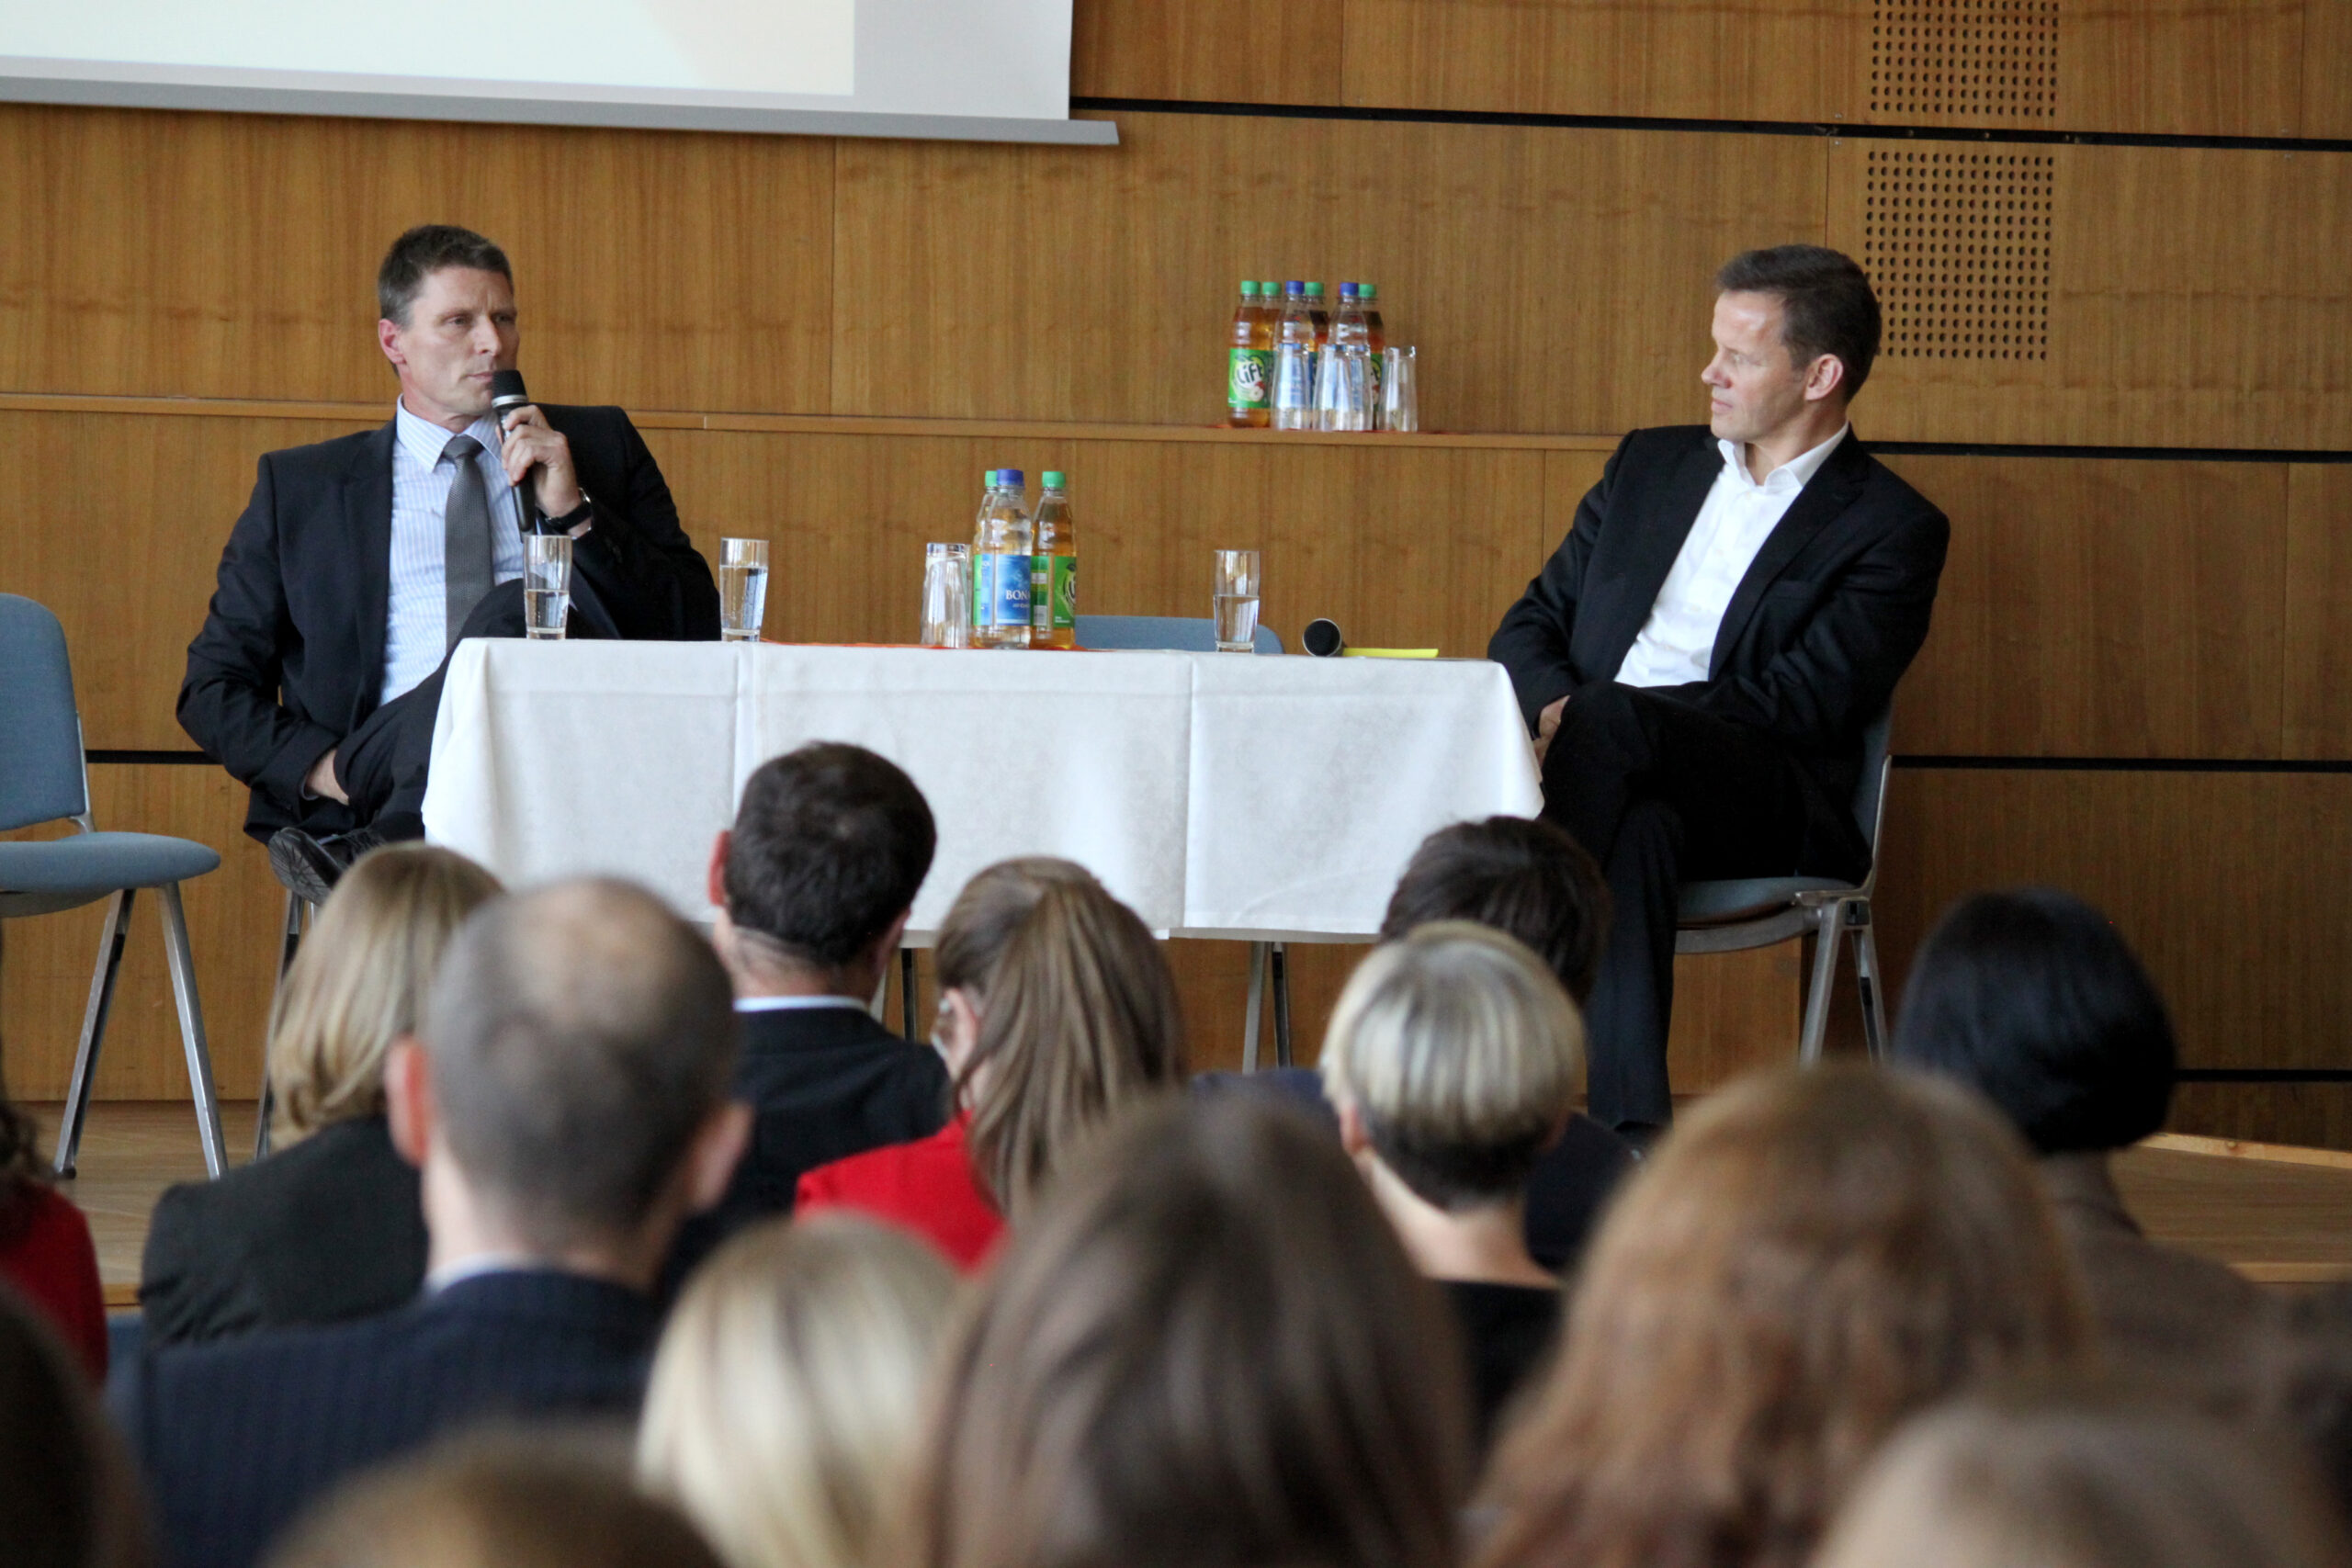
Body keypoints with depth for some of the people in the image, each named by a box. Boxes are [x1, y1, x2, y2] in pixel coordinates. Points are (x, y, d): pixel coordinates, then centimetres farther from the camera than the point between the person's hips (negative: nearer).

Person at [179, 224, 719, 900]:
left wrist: (574, 512, 1)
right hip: (376, 781, -1)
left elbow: (698, 629, 15)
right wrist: (324, 768, -4)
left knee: (517, 611, -32)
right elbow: (213, 686, 17)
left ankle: (377, 856, -40)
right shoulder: (300, 488, 20)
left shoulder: (599, 445, 22)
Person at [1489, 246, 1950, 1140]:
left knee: (1612, 724, -36)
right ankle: (1630, 1124, -49)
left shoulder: (1892, 530, 6)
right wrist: (1556, 705, -4)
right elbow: (1530, 625, 23)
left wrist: (1593, 715, -14)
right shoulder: (1650, 465, 25)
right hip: (1624, 777, 4)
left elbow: (1799, 704, -7)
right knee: (1638, 833, -36)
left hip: (1771, 811, -4)